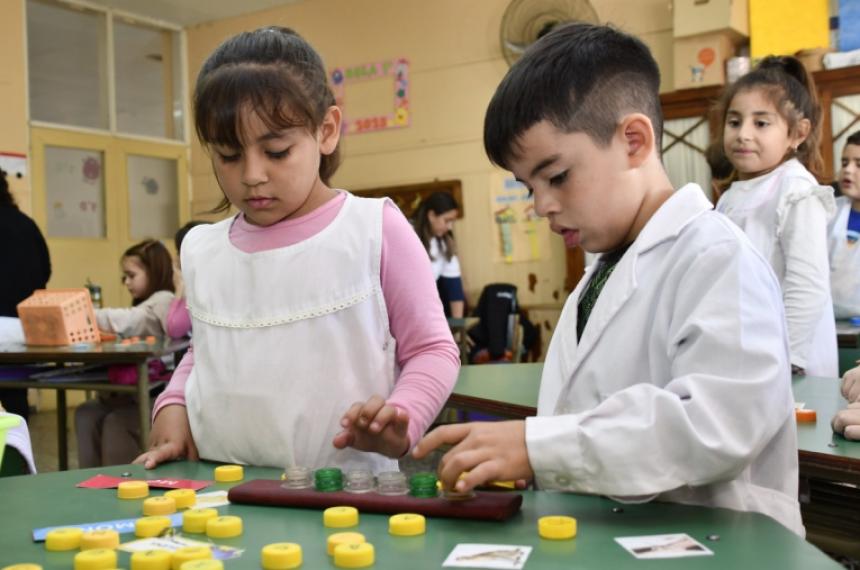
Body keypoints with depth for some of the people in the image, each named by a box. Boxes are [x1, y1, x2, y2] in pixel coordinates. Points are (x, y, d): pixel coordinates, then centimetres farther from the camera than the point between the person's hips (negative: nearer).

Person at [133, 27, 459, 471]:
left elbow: (432, 349, 1)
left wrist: (401, 418, -16)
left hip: (344, 490, -6)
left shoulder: (375, 230, -4)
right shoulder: (200, 249, 9)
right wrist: (173, 406, 6)